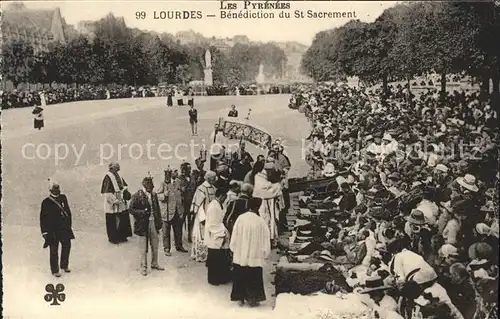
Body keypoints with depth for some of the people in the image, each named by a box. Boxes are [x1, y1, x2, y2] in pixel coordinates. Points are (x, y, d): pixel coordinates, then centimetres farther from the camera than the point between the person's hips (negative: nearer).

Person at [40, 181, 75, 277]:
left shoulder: (63, 198, 3)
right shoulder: (46, 202, -12)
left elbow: (68, 211, 12)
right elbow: (43, 218, -8)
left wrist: (69, 224, 13)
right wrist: (45, 231, -10)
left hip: (65, 228, 5)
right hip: (53, 229, -5)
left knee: (67, 246, 16)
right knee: (54, 250, 3)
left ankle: (64, 265, 36)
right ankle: (55, 270, 16)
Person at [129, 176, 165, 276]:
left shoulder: (154, 195, 6)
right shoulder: (137, 196, -11)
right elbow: (131, 209, -10)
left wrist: (159, 221, 8)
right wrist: (143, 212, -24)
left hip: (153, 223, 5)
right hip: (143, 224, -5)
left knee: (155, 246, 15)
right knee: (144, 248, 3)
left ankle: (154, 264, 31)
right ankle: (143, 267, 17)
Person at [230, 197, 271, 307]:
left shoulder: (240, 218, -9)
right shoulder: (261, 222, -15)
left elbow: (234, 236, -2)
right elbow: (265, 240, -7)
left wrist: (234, 249, 12)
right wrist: (265, 253, 6)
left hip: (240, 255, 2)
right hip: (254, 256, -2)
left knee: (240, 277, 14)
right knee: (253, 278, 12)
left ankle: (240, 298, 21)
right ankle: (252, 299, 17)